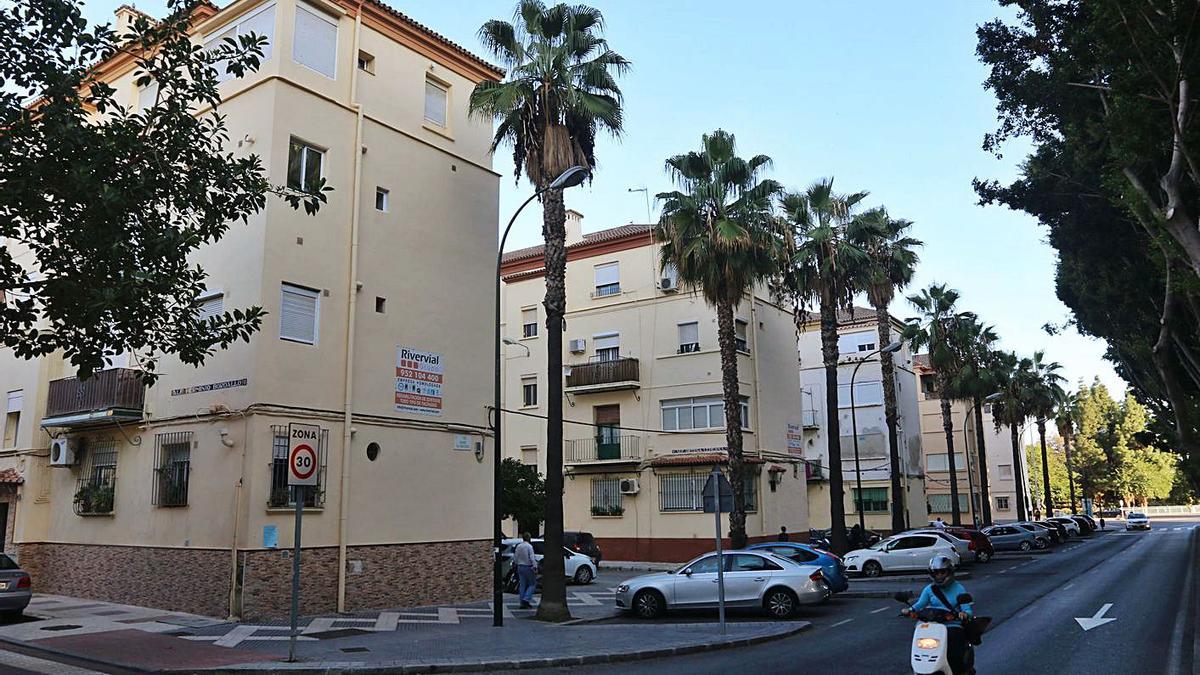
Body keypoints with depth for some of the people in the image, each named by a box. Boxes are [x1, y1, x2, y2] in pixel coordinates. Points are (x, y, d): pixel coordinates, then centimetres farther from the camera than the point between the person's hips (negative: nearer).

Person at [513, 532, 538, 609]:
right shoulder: (529, 546, -13)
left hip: (520, 567, 6)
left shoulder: (518, 546, 6)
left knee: (522, 585, 9)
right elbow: (532, 558, -19)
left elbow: (515, 558, 12)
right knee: (533, 584, 5)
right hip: (528, 567, -6)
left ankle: (522, 603, 9)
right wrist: (535, 567, -19)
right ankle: (526, 599, -9)